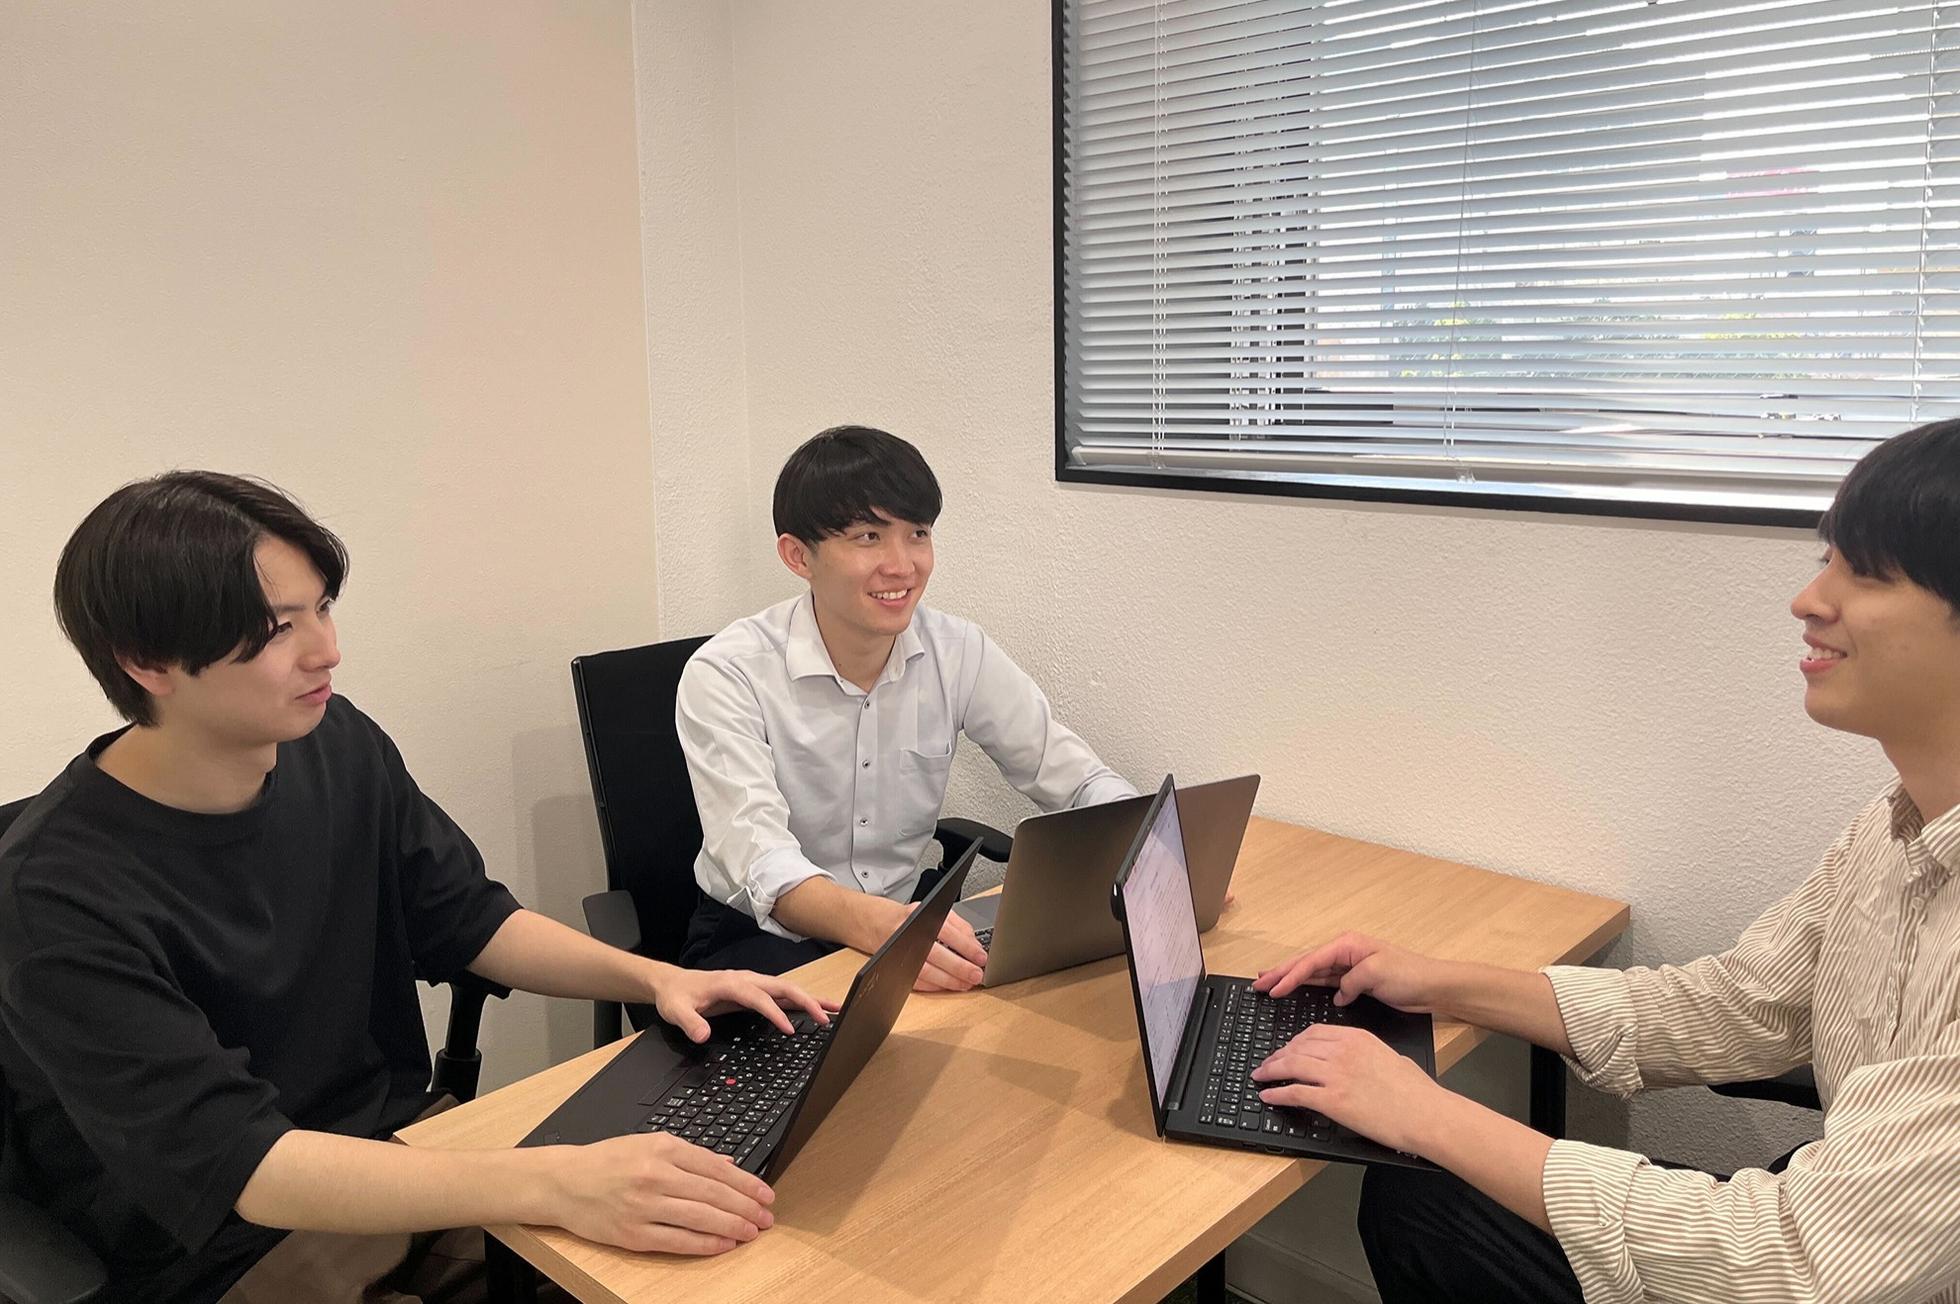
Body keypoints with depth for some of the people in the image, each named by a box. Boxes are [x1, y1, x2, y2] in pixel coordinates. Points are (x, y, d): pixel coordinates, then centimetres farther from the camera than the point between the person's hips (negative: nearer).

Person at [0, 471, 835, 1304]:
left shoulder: (341, 748, -3)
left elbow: (466, 919, 6)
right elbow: (229, 1158, -30)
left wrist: (654, 978, -11)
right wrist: (553, 1186, -43)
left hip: (404, 1154, 6)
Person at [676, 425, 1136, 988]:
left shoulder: (960, 654, -6)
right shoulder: (726, 676, -19)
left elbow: (1085, 781, -2)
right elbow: (762, 866, -31)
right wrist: (874, 923, -53)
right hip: (767, 937, -5)